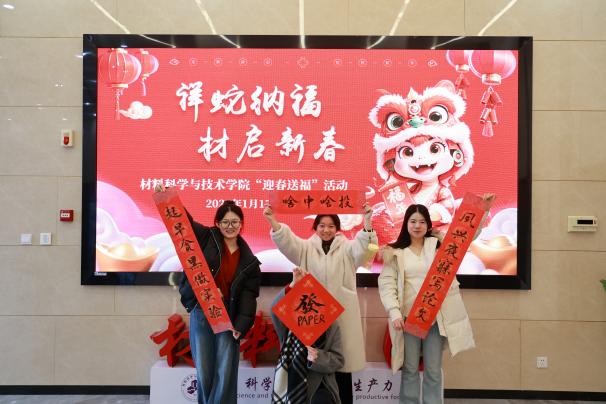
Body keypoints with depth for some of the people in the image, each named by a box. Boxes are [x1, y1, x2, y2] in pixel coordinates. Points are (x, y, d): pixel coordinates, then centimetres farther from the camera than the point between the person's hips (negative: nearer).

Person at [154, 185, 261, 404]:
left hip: (228, 317, 1)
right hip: (200, 314, -1)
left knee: (226, 373, 0)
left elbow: (249, 295, 1)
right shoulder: (207, 238, 2)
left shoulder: (249, 261, 6)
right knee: (204, 372, 7)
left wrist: (241, 325, -11)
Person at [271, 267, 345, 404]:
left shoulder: (331, 328, 3)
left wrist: (319, 357, -20)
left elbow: (338, 360, 1)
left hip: (318, 385, 0)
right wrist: (293, 285, -34)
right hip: (291, 385, 0)